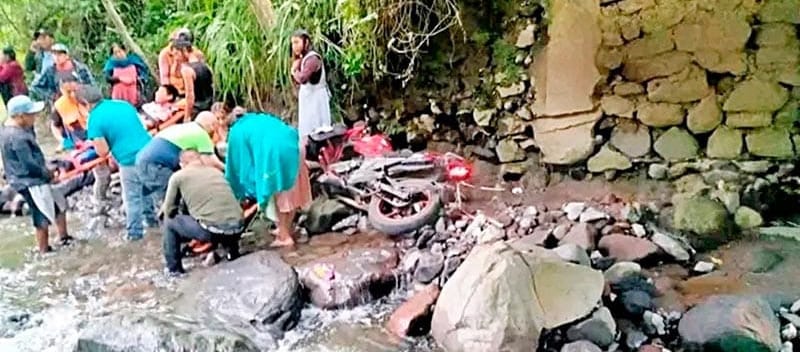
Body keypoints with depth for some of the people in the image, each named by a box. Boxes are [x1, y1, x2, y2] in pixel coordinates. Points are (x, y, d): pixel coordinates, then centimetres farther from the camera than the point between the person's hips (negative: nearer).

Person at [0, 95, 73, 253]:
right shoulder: (17, 137, -26)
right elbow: (29, 166, -24)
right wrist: (48, 174, -11)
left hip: (29, 181, 11)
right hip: (31, 183, -11)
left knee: (60, 204, 21)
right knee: (43, 219, 2)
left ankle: (64, 238, 33)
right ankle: (45, 252, 15)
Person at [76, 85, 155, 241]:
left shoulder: (95, 119, -8)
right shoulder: (124, 104, 10)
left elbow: (103, 151, -10)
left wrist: (96, 142, 11)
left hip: (130, 160, -6)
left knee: (132, 197, 11)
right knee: (146, 189, 26)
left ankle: (135, 232, 23)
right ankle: (151, 218, 42)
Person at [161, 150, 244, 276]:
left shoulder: (178, 176, 8)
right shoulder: (216, 171, 22)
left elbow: (169, 211, 12)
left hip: (212, 231, -5)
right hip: (238, 228, 5)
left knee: (170, 221, 21)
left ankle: (174, 269, 27)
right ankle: (233, 253, 38)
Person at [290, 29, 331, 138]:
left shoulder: (312, 58, -18)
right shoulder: (304, 58, 11)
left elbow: (302, 79, -31)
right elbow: (296, 80, 13)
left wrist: (294, 71, -10)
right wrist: (295, 67, -4)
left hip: (315, 98, -10)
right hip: (308, 97, 10)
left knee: (316, 130, -7)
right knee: (307, 129, 14)